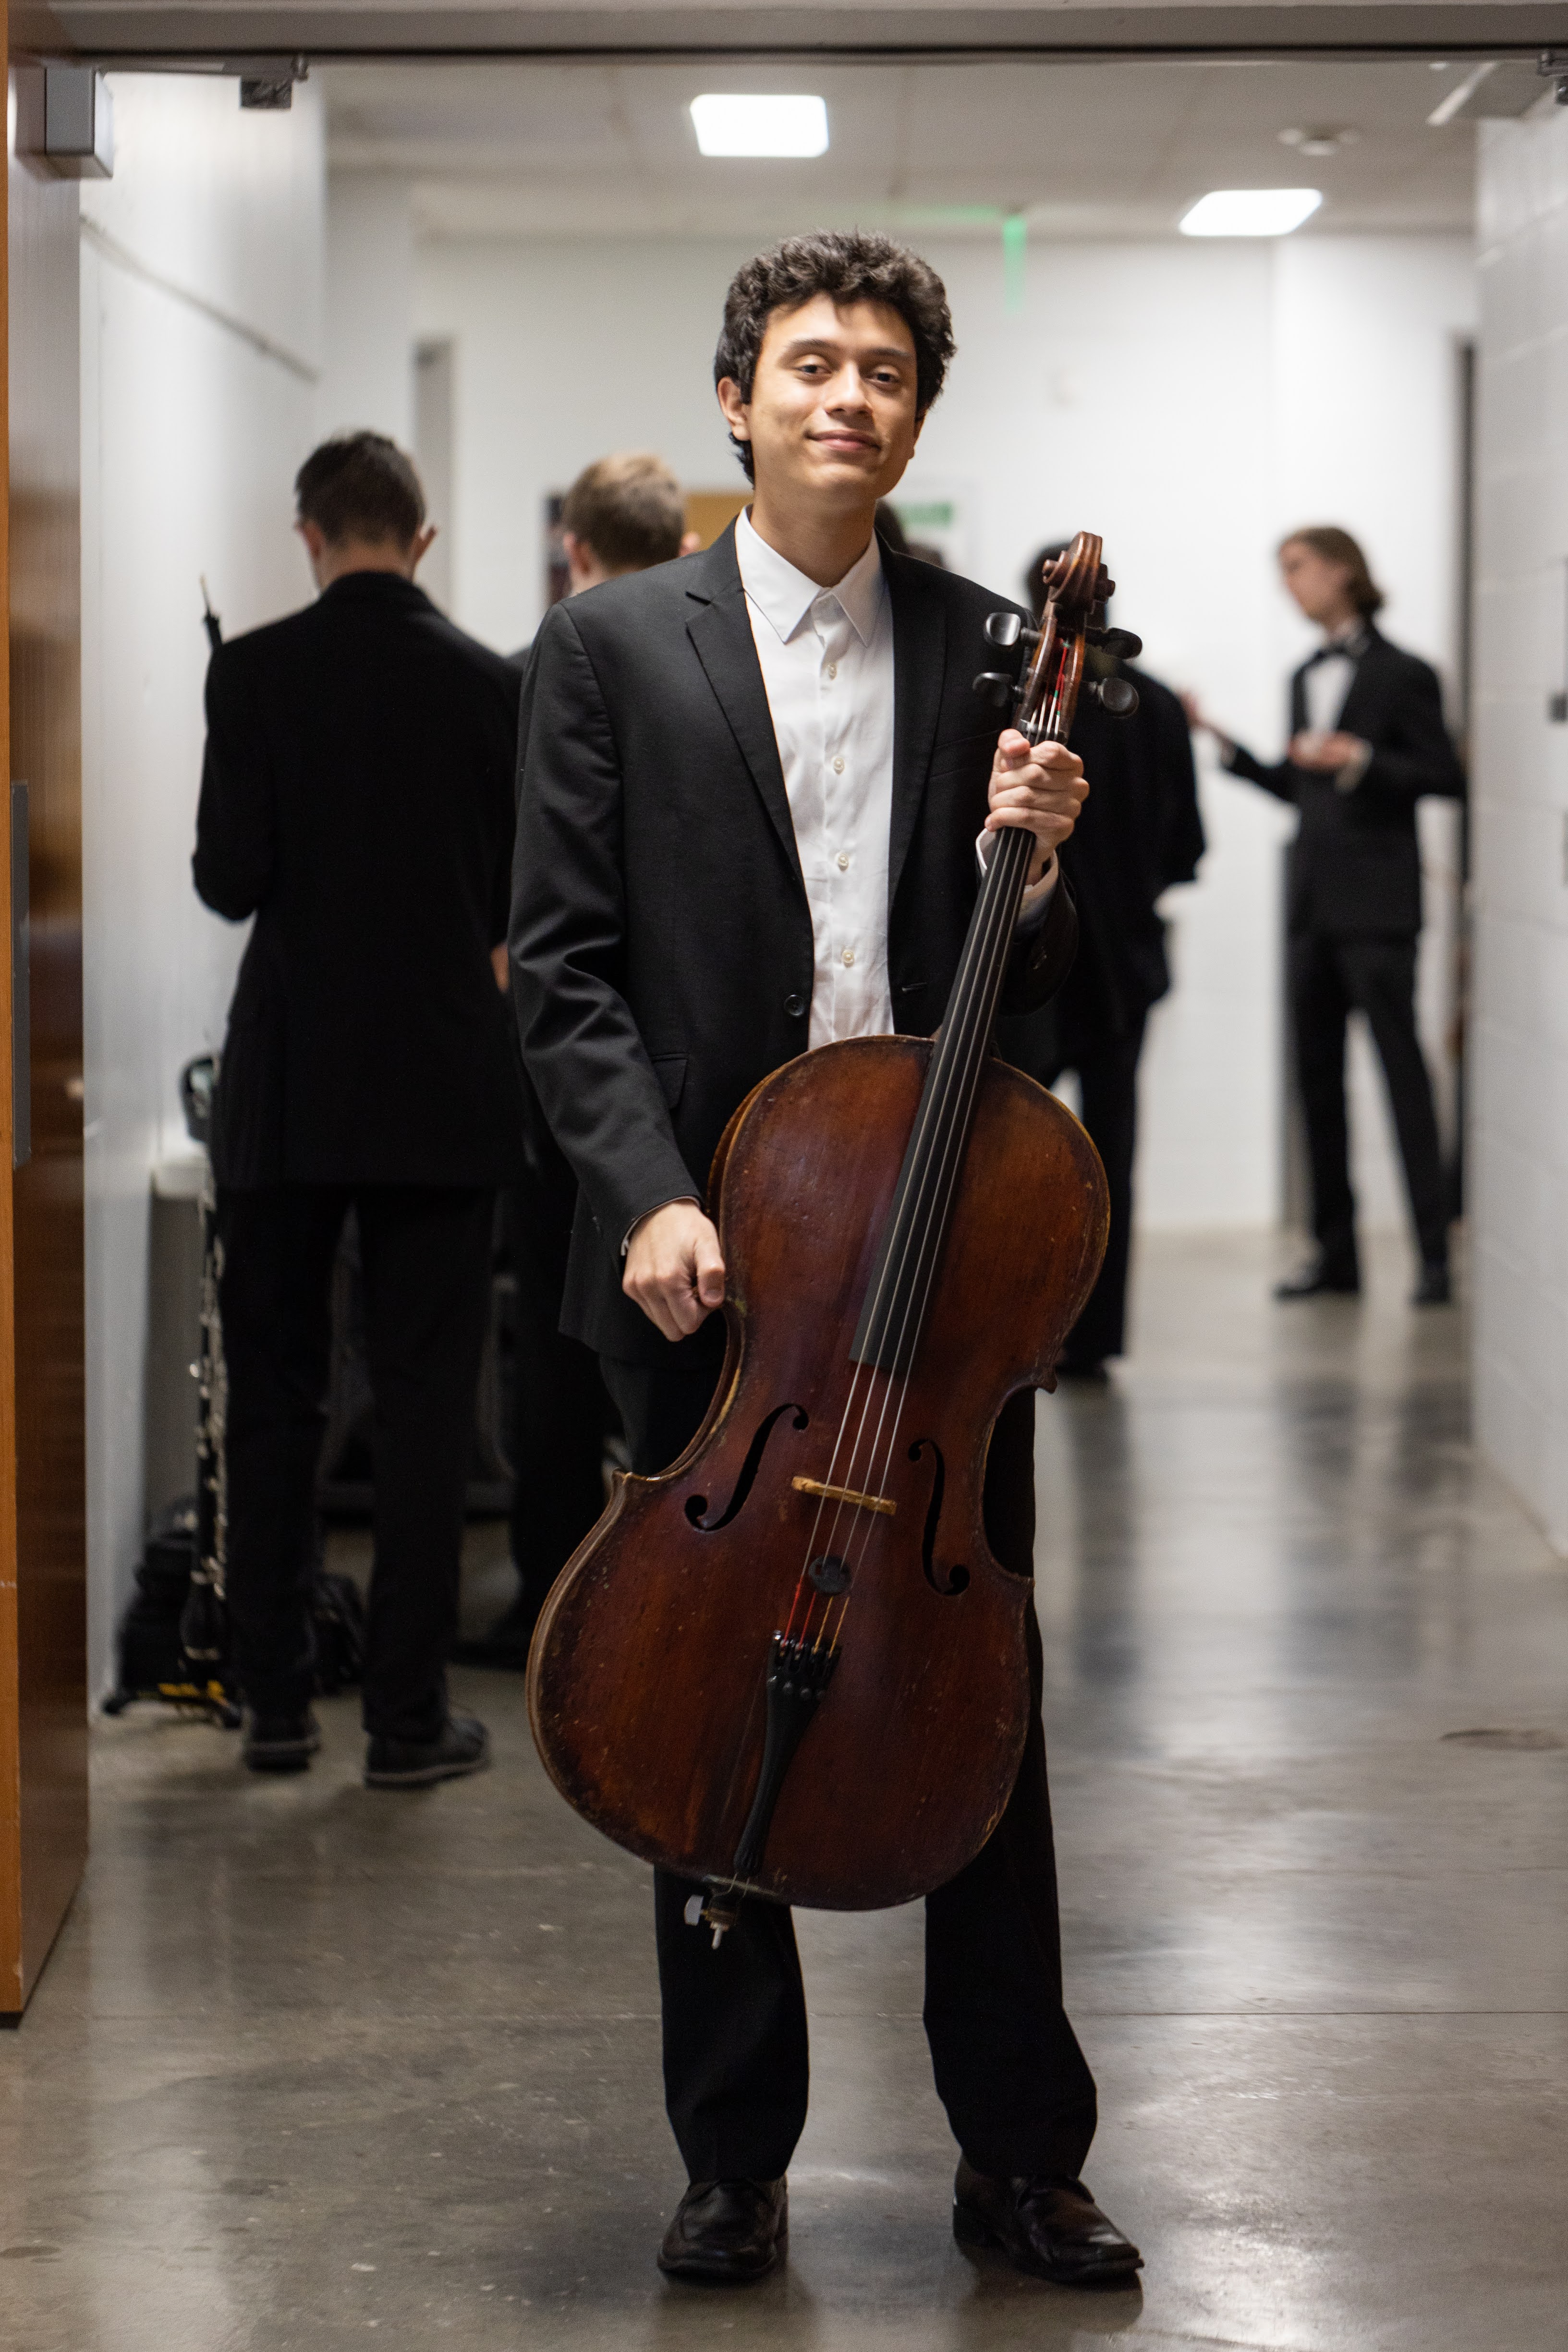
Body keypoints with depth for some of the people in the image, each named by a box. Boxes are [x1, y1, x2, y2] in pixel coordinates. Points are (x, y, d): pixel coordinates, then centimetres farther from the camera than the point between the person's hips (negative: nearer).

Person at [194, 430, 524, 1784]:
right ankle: (409, 1717, 5)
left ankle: (276, 1704, 14)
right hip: (444, 1084, 0)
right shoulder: (493, 686, -3)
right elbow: (520, 896, 2)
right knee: (427, 1403, 4)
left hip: (288, 1087, 0)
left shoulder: (255, 674, -7)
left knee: (275, 1396, 11)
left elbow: (230, 881, -9)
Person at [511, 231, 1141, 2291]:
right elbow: (563, 966, -2)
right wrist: (650, 1196, -14)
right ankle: (737, 2158, 19)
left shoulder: (987, 655, 7)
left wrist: (1034, 861, -12)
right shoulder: (615, 648, 2)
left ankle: (1021, 2153, 18)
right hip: (707, 1255, -1)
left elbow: (1031, 989, 9)